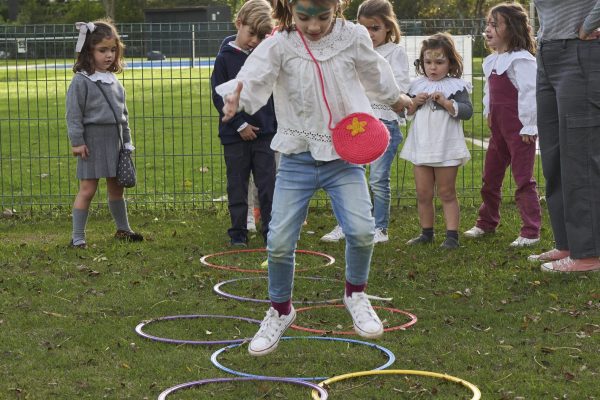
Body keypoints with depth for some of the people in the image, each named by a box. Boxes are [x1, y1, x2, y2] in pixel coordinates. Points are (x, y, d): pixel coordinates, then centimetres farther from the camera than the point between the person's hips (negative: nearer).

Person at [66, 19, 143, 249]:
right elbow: (74, 114, -11)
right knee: (87, 189, -7)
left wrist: (126, 141, 17)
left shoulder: (114, 81, 11)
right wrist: (76, 141, -15)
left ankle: (123, 229, 31)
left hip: (114, 140, 6)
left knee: (116, 188, 16)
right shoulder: (81, 81, -10)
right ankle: (77, 237, -2)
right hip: (93, 141, -6)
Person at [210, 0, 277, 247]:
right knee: (237, 186, 6)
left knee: (268, 185, 2)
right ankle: (238, 233, 15)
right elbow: (219, 97, -7)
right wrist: (240, 124, -13)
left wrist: (279, 123, 6)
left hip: (264, 132, 2)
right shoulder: (225, 58, -5)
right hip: (235, 134, -2)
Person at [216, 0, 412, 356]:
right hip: (298, 158, 0)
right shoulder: (279, 46, -8)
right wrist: (236, 97, -48)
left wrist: (396, 98, 36)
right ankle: (280, 312, 20)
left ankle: (356, 294, 14)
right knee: (279, 243, -6)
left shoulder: (354, 38, -3)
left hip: (344, 156, 1)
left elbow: (374, 72, 18)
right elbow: (255, 77, -25)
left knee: (361, 230, -17)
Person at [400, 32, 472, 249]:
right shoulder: (417, 85, 8)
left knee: (447, 193, 2)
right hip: (421, 147, 4)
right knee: (423, 194, 9)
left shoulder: (455, 86, -5)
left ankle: (452, 234, 4)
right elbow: (405, 111, 9)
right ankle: (426, 232, 20)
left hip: (446, 148, -4)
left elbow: (466, 111, -13)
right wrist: (415, 102, -10)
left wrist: (446, 102, -23)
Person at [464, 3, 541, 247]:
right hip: (498, 127, 9)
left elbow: (529, 93, -19)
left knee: (523, 179, -5)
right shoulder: (492, 61, 12)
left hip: (519, 129, -9)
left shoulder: (521, 59, -15)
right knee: (490, 178, 16)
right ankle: (487, 223, 32)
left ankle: (531, 232, -1)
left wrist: (529, 126, -19)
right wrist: (489, 114, 19)